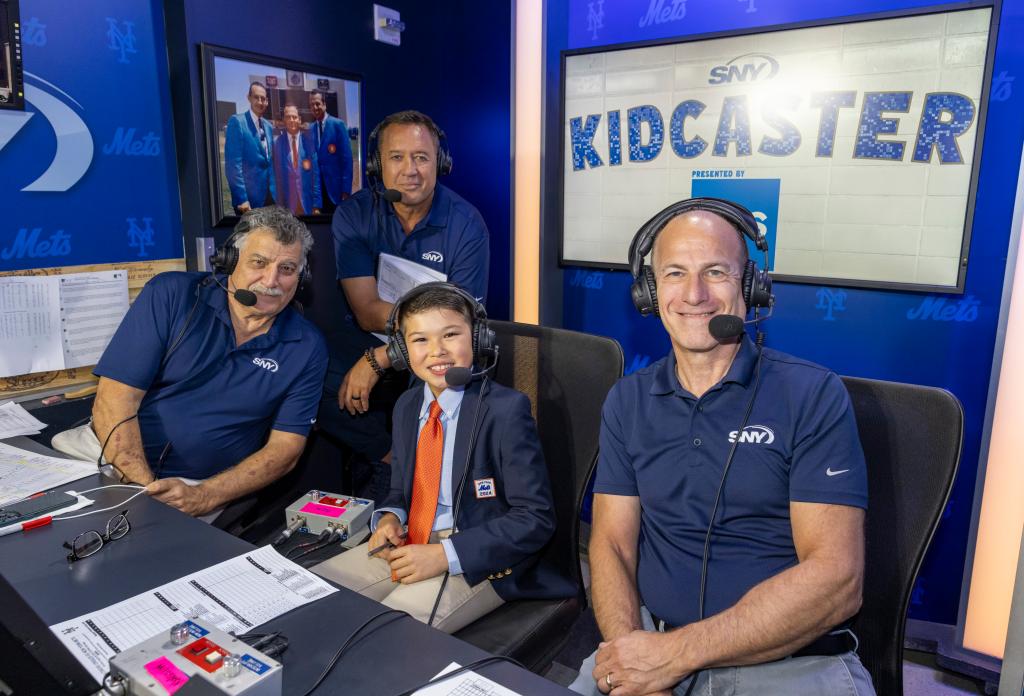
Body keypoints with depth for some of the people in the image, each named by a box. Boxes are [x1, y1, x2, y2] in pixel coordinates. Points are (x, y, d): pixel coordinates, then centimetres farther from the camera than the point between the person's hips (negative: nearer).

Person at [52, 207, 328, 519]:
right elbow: (115, 400, -10)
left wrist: (203, 497, -21)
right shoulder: (170, 295, -5)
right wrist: (144, 490, -22)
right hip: (107, 457, 2)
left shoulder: (307, 348, -4)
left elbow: (285, 448, -6)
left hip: (204, 486, -1)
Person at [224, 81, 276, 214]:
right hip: (249, 196, -6)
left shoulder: (269, 126, 13)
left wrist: (274, 190, 11)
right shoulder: (237, 121, -8)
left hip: (269, 195, 6)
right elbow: (233, 163, -15)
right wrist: (241, 198, -20)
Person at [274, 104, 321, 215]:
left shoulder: (308, 142, -1)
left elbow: (315, 174, 0)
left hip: (307, 203, 0)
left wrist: (316, 205, -4)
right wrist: (278, 206, -1)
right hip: (286, 204, 0)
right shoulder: (277, 143, 0)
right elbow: (276, 175, 2)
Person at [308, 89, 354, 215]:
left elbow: (346, 157, -9)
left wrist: (346, 188, -14)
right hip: (319, 186, 4)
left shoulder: (338, 124, -4)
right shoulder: (310, 129, 10)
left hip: (336, 185, -4)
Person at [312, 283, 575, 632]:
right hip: (410, 546, 7)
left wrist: (445, 555, -23)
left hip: (479, 562, -7)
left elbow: (535, 519, -18)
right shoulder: (406, 406, 7)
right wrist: (390, 518, -5)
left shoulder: (506, 409, -16)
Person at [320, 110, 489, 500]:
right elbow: (367, 313, -11)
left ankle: (394, 465, -4)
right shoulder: (353, 215, -4)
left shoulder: (466, 223, -8)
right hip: (366, 342, 2)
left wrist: (379, 359, -21)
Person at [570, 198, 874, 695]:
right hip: (652, 643, 2)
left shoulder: (813, 395, -8)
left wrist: (675, 653, -18)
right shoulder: (627, 400, 4)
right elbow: (612, 544, 2)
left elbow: (835, 579, -13)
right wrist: (632, 647, -17)